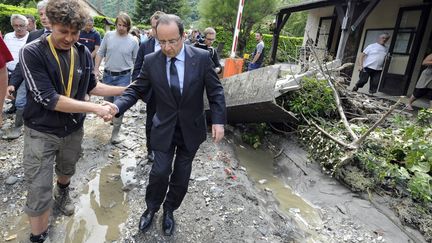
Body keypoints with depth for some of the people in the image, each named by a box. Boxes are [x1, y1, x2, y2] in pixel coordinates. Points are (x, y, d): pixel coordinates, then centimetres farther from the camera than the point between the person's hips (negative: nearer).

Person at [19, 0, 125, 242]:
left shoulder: (83, 52, -6)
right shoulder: (32, 53, -20)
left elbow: (91, 86, 8)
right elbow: (49, 99, -26)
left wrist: (126, 89, 2)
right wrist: (96, 109, -27)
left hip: (73, 130, 4)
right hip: (41, 132, -4)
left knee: (67, 170, 28)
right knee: (39, 193, 2)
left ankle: (62, 193, 60)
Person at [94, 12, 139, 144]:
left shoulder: (133, 41, -5)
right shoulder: (108, 35, -1)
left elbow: (136, 61, 2)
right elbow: (100, 53, 6)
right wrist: (96, 69, -1)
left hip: (123, 76, -3)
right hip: (107, 74, 3)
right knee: (108, 101, 17)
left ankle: (115, 133, 7)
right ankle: (114, 118, 46)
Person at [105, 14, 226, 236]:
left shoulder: (201, 58, -11)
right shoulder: (151, 61, -7)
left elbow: (215, 91, -6)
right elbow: (136, 90, -3)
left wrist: (218, 120, -13)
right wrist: (117, 106, -21)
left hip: (191, 128, 0)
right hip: (164, 128, 0)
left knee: (181, 175, 12)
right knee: (160, 172, -1)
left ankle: (169, 210, 38)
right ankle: (151, 208, 30)